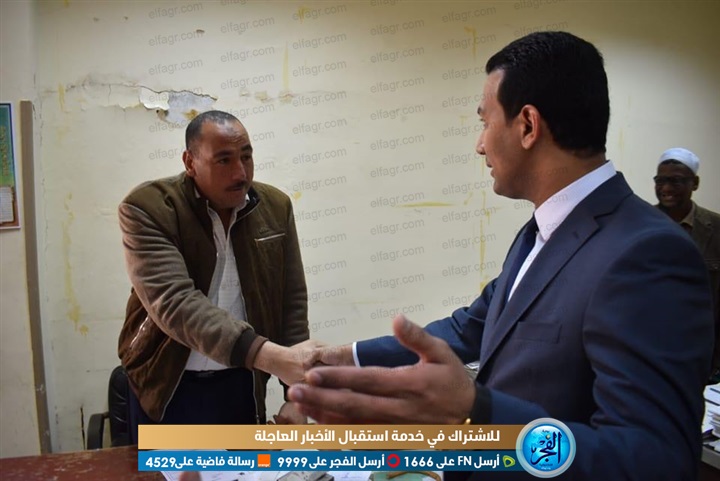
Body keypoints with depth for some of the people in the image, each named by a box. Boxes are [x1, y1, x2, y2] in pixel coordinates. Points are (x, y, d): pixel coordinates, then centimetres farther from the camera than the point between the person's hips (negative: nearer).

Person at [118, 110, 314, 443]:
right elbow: (173, 301, -30)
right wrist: (270, 356, -41)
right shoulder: (146, 208, -16)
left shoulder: (275, 207, -4)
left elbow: (291, 301, -1)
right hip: (167, 388, -2)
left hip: (241, 384, 3)